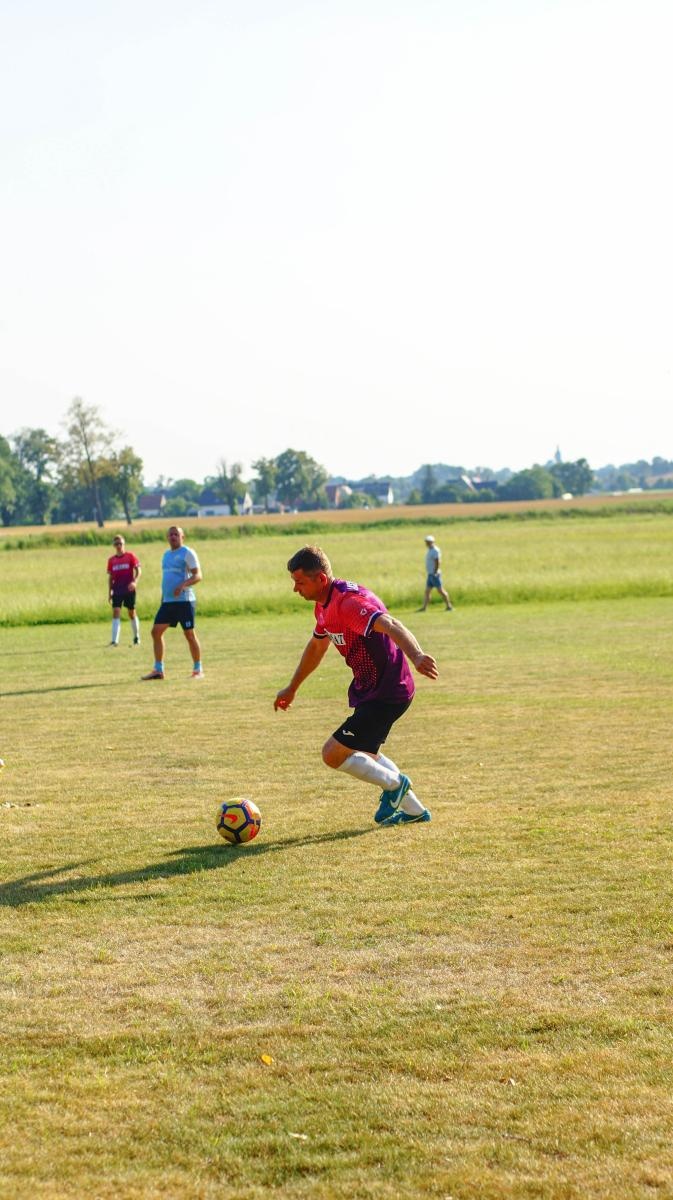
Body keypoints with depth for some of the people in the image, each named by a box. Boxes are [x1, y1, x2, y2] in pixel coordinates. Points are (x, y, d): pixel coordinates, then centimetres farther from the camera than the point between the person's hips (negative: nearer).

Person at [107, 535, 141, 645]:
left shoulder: (130, 556, 0)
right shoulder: (111, 560, 8)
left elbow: (138, 570, -4)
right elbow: (110, 577, 13)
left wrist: (134, 581, -21)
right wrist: (109, 592, 10)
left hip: (129, 590, -2)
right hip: (117, 591, 2)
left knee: (132, 613, 7)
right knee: (116, 613, -10)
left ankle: (137, 637, 25)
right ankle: (115, 640, -16)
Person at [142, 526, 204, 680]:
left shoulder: (187, 553, -5)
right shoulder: (166, 554, 19)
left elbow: (198, 575, -13)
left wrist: (183, 585, -28)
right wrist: (162, 598, 21)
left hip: (184, 601, -7)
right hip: (167, 602, 7)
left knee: (189, 634, -4)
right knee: (156, 631, 0)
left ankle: (198, 670, 6)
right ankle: (158, 670, 6)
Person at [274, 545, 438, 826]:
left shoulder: (348, 602, -25)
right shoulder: (324, 605, 7)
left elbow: (390, 626, -43)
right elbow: (316, 647, 26)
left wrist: (416, 655, -62)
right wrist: (292, 688, 36)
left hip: (386, 693, -11)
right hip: (370, 688, 11)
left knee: (333, 754, -12)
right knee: (365, 754, 26)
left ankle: (394, 784, 10)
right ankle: (414, 810, 38)